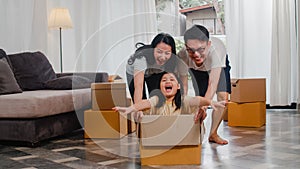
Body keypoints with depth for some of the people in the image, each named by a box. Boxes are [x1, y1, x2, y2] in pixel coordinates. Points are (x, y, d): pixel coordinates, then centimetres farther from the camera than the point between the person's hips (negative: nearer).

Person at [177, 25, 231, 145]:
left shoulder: (215, 51, -48)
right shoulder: (182, 55, -40)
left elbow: (212, 84, -51)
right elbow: (183, 85, -32)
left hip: (219, 65, -1)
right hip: (196, 68, 1)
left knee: (223, 97, -15)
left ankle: (213, 134, 0)